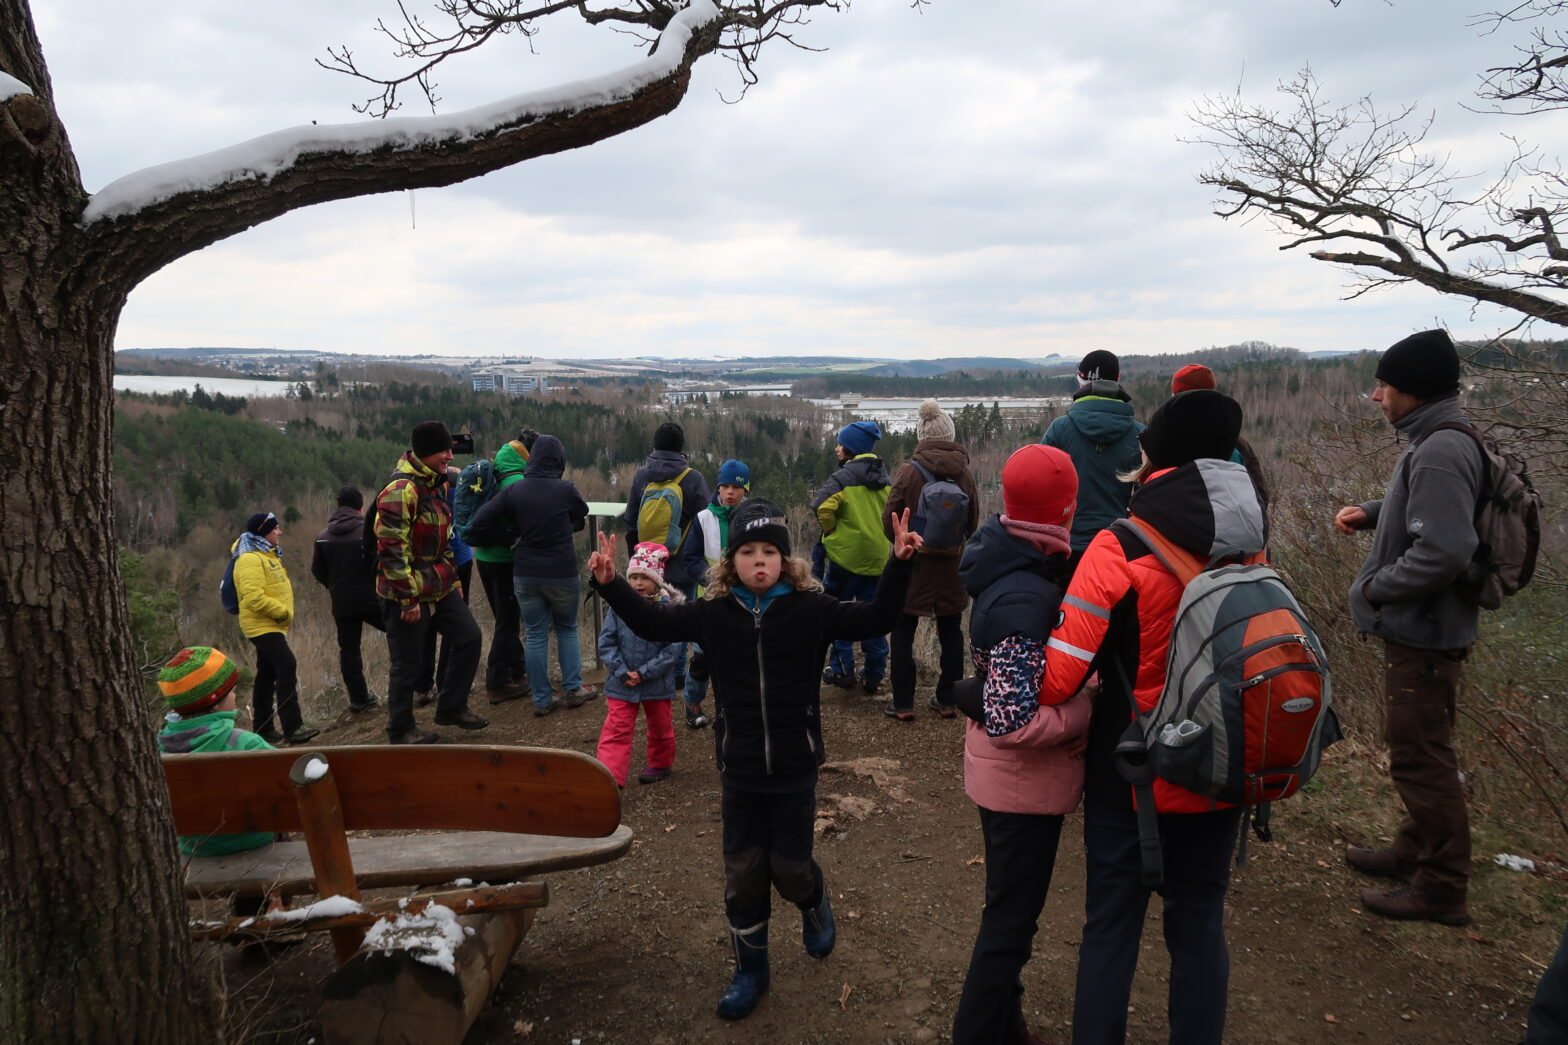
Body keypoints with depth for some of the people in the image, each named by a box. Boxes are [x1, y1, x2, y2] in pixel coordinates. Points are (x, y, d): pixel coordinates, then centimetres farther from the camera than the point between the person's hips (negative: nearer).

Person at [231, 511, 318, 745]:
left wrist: (284, 613, 16)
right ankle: (292, 728, -20)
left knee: (267, 675, 13)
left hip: (271, 625, 11)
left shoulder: (268, 554, 17)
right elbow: (254, 596, -26)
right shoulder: (250, 559, -16)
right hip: (262, 626, -11)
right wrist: (282, 612, -20)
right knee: (287, 667, -19)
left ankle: (264, 728, 20)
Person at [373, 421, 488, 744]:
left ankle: (451, 708, 23)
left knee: (469, 638, 8)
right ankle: (401, 731, 20)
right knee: (408, 666, 2)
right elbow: (392, 549, -23)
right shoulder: (400, 491, -21)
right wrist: (409, 598, -21)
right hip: (406, 596, -9)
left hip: (440, 588, 9)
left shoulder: (438, 484, 9)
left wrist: (453, 579, 20)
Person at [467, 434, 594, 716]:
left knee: (535, 635, 9)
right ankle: (573, 689, 17)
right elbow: (582, 519, 7)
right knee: (567, 629, 17)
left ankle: (542, 700, 13)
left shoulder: (514, 491, -5)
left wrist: (511, 538, 3)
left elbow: (478, 524, -7)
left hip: (525, 574, 2)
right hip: (562, 573, -2)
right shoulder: (565, 490, -12)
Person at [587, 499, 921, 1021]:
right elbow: (654, 622, 2)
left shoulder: (810, 607, -11)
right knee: (742, 874, 11)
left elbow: (876, 619, -14)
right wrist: (611, 584, -9)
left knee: (789, 867, 6)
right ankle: (750, 969, 31)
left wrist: (899, 564, -26)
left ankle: (815, 904, 43)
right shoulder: (715, 612, -6)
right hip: (738, 770, 2)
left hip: (795, 769, -2)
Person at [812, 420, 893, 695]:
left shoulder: (844, 477, -13)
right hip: (877, 556, 6)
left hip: (845, 553, -5)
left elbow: (822, 507, -25)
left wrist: (830, 530, -9)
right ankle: (873, 677, 14)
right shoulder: (883, 478, 8)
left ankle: (842, 670, 11)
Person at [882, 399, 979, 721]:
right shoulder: (964, 474, -4)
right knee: (950, 631, 14)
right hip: (952, 564, 3)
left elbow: (889, 520, -8)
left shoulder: (910, 472, -14)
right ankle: (947, 701, 20)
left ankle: (902, 704, 7)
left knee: (902, 632, 6)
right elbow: (973, 522, 4)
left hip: (913, 562, -3)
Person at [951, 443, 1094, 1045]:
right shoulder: (1026, 600, -30)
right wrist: (1087, 710, -20)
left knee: (1012, 909, 25)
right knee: (1012, 918, 8)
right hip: (1024, 778, -9)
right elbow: (1011, 721, -32)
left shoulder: (1008, 565, -1)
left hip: (1007, 772, 9)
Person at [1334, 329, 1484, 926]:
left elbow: (1443, 550, -31)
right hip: (1422, 629, 10)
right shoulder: (1437, 442, 8)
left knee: (1421, 758, 1)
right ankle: (1415, 851, 38)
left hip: (1423, 635, -10)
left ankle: (1441, 889, 14)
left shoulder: (1439, 453, -24)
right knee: (1418, 751, 22)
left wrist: (1375, 588, -18)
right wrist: (1370, 511, 7)